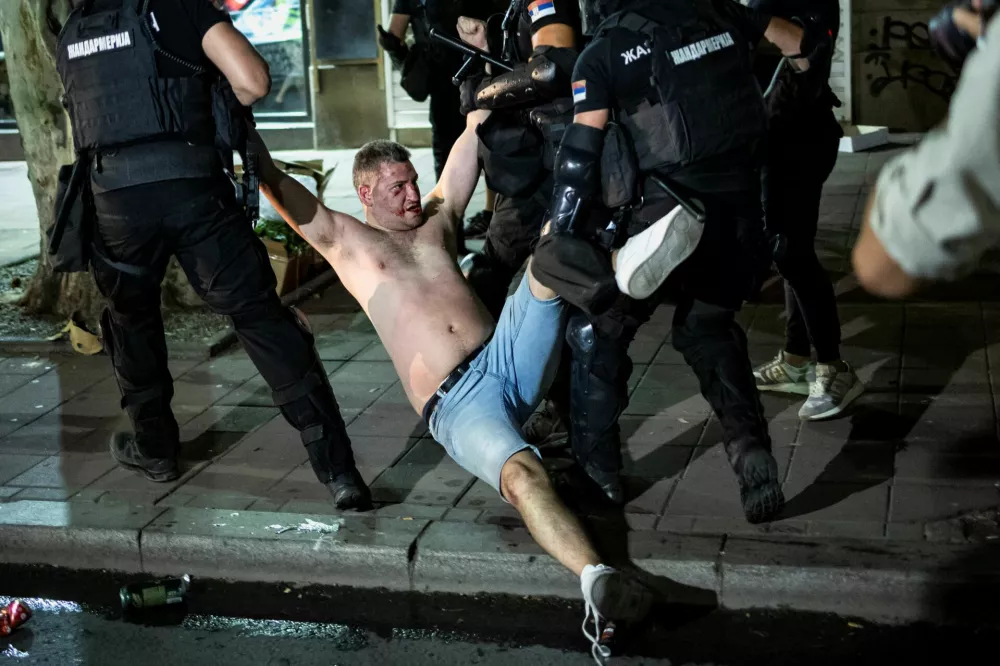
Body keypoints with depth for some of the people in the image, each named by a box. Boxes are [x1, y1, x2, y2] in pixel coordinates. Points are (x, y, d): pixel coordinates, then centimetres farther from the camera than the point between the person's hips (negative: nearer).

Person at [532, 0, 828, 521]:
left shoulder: (601, 54, 1)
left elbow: (580, 153, -3)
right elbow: (802, 46, 15)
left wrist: (560, 240, 2)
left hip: (668, 208, -4)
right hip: (741, 205, 4)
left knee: (597, 332, 15)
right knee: (708, 328, 24)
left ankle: (596, 469, 18)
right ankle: (751, 451, 7)